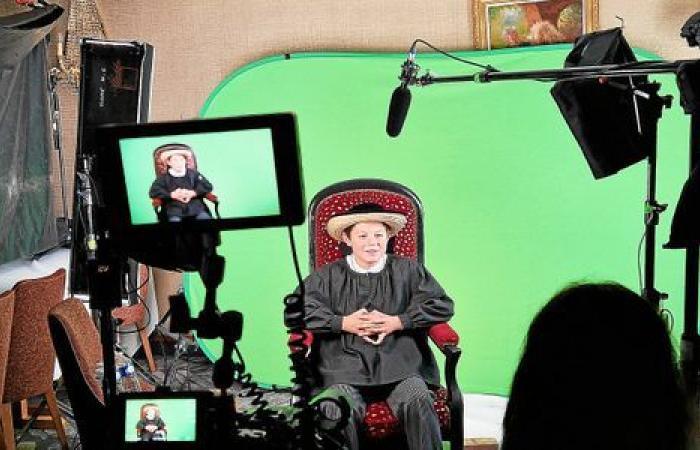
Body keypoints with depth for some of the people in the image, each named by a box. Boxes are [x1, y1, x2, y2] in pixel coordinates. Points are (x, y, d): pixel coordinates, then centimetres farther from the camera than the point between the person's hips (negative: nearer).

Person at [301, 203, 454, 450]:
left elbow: (443, 306, 6)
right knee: (337, 410, -29)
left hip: (399, 364, 0)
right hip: (346, 366, 0)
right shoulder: (329, 276, 13)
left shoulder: (408, 271, 14)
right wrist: (344, 323, -6)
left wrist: (397, 322, -4)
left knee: (418, 402, -29)